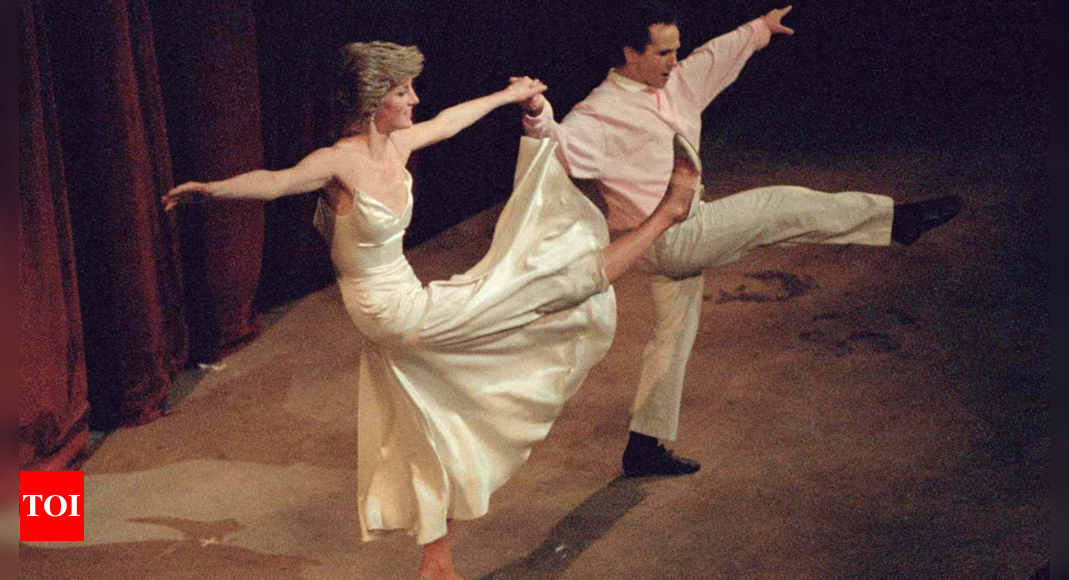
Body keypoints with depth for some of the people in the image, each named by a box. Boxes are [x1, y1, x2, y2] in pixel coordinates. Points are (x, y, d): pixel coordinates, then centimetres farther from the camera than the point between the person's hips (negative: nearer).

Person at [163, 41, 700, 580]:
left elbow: (447, 122, 19)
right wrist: (212, 188, -56)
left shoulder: (395, 146, 1)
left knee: (437, 437, 19)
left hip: (407, 305, 8)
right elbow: (274, 181, -38)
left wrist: (509, 95, 33)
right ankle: (664, 214, 7)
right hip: (395, 313, -8)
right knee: (541, 280, -5)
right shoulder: (339, 162, -21)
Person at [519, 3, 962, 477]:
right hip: (666, 239, -10)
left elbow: (719, 53, 24)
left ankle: (644, 448, 25)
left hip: (683, 241, 10)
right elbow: (561, 144, -35)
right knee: (783, 206, -9)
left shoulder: (676, 83, 8)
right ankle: (895, 219, 4)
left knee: (673, 335, 16)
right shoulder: (602, 113, -18)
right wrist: (538, 114, -56)